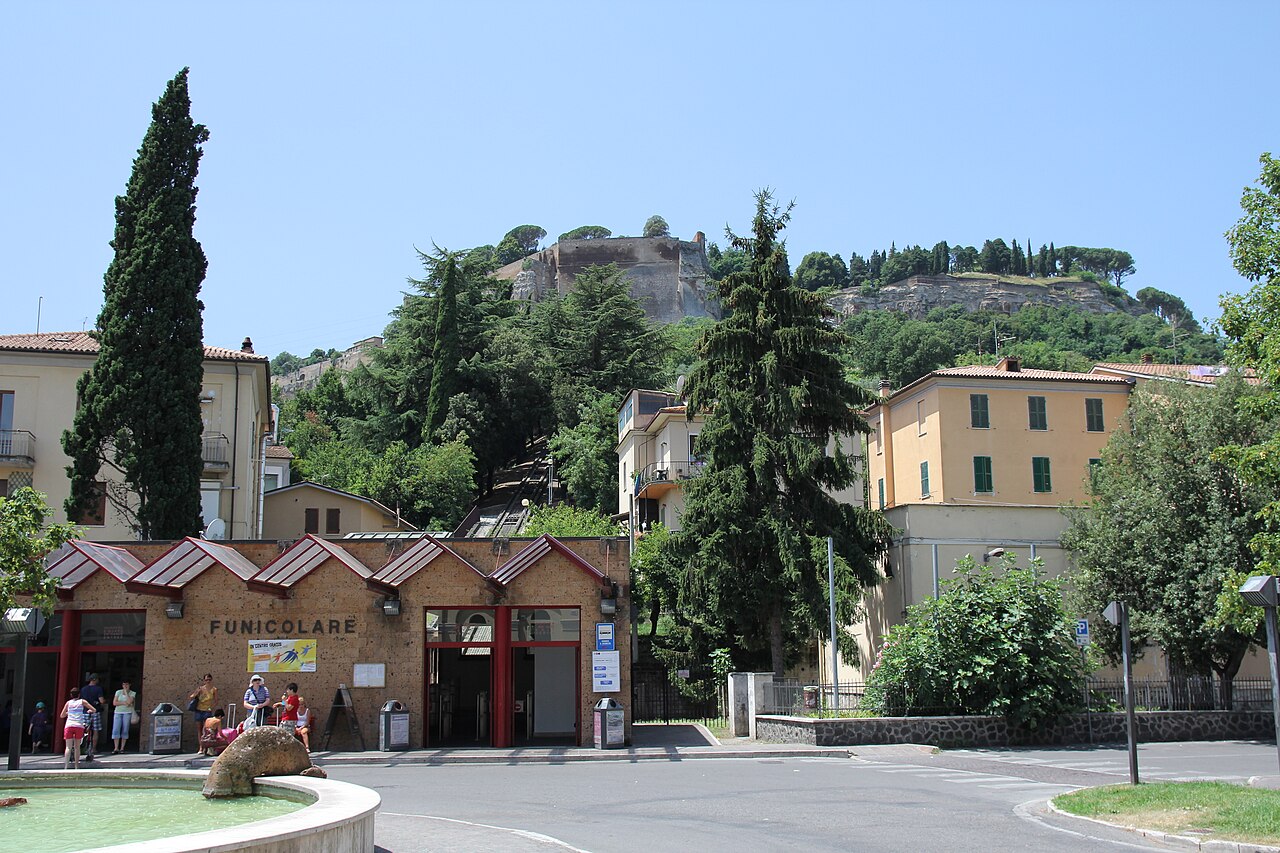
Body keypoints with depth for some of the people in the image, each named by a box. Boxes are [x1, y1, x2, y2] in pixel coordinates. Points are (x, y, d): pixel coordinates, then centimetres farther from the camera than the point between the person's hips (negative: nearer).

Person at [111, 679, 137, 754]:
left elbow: (129, 702, -12)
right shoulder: (118, 692, 10)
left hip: (127, 713, -1)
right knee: (116, 730, -8)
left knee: (125, 730, -1)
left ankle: (122, 748, 7)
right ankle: (116, 748, -7)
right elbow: (114, 703, 1)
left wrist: (126, 692, -8)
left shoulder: (132, 693, 5)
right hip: (118, 712, 1)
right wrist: (123, 703, -11)